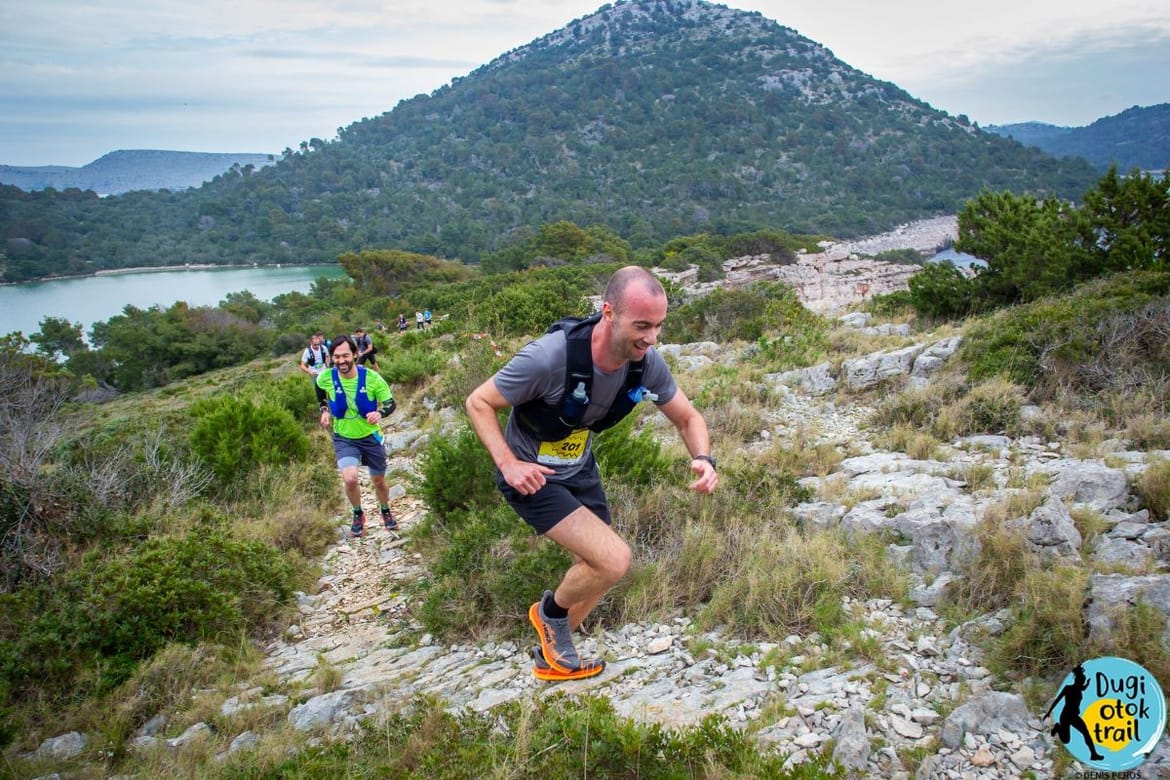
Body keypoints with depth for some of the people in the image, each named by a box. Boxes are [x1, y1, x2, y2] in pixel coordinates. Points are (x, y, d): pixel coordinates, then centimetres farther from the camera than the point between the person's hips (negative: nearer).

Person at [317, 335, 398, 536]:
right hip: (344, 438, 0)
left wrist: (380, 414, -32)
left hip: (370, 436, 0)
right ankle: (358, 515, 9)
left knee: (378, 481, 14)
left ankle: (386, 512, 47)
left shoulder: (371, 377, -21)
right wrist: (324, 410, -4)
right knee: (350, 479, -22)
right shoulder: (326, 378, -17)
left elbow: (391, 404, -11)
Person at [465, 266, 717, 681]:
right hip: (532, 476, -6)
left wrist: (703, 459, -23)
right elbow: (478, 402, -20)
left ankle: (551, 658, 40)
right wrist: (508, 463, -30)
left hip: (579, 468, 7)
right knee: (614, 559, -20)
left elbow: (687, 417, -3)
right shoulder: (549, 356, -34)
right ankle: (551, 611, 12)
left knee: (596, 572, 15)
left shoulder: (647, 362, -18)